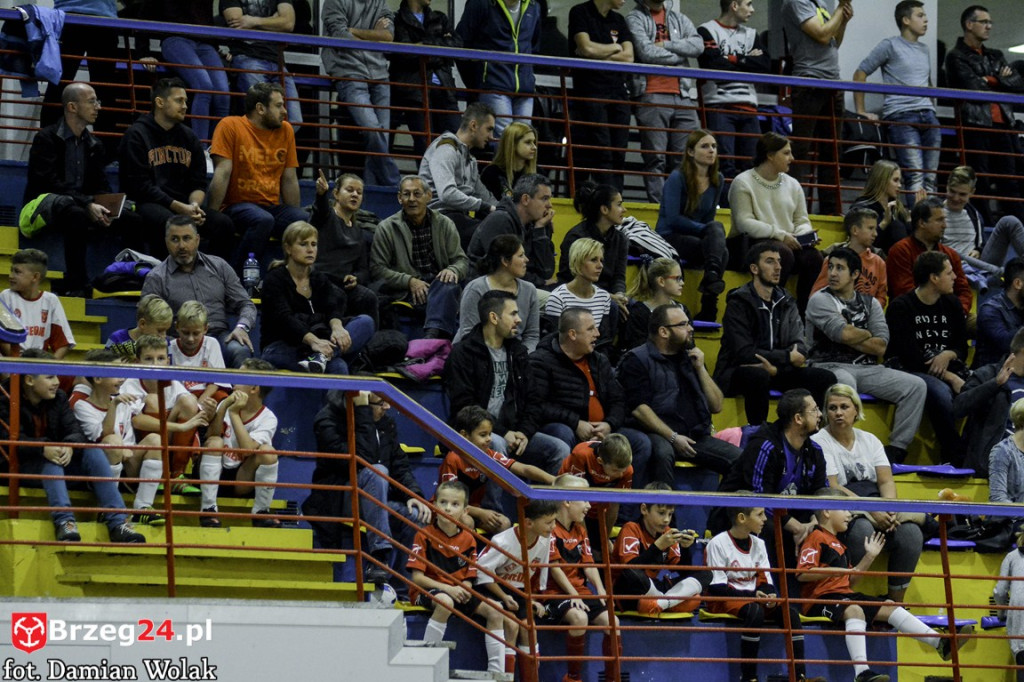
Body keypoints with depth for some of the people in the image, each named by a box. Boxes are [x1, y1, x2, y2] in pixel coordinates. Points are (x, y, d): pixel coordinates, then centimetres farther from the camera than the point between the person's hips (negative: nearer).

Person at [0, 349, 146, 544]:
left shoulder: (58, 398, 6)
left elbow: (75, 431, -4)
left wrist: (69, 447, -29)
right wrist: (43, 449, -41)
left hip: (60, 458, 5)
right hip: (24, 467, -5)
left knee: (94, 453, -19)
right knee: (51, 462, -36)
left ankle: (117, 522, -30)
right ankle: (64, 521, -50)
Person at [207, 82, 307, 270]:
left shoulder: (285, 131, 11)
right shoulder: (230, 126, -3)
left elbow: (289, 179, 12)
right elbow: (222, 174, -10)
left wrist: (297, 218, 4)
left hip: (272, 207, 5)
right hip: (237, 204, -5)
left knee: (306, 222, -25)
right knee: (263, 220, -37)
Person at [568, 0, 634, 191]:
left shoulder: (618, 20, 16)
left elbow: (628, 57, 4)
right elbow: (587, 48, -14)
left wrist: (600, 54, -8)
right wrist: (615, 48, 2)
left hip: (619, 93, 6)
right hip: (589, 91, -6)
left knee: (618, 154, 0)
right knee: (601, 153, -12)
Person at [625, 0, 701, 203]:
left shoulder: (679, 19, 19)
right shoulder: (635, 19, 4)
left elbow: (698, 45, 2)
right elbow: (646, 53, -11)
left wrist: (665, 45, -8)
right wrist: (678, 55, 1)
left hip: (681, 95, 5)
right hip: (651, 97, -5)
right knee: (655, 158, -6)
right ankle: (658, 206, -6)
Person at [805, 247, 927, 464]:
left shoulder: (869, 304, 15)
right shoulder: (821, 300, 1)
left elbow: (880, 347, 1)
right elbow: (843, 333, -16)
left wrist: (850, 336, -7)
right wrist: (866, 334, 2)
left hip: (867, 369, 6)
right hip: (830, 366, -6)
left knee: (916, 386, -11)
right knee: (845, 384, -42)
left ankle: (896, 451, -13)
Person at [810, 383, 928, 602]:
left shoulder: (869, 440, 18)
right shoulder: (820, 442, 1)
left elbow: (886, 481, 7)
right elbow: (832, 489, -11)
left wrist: (889, 509, -16)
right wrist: (871, 510, -22)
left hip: (877, 507, 5)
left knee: (910, 533, -24)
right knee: (862, 530, -38)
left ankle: (896, 604, -17)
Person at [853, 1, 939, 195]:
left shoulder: (924, 50, 23)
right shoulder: (890, 46, 3)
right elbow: (860, 74, 2)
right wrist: (861, 112, -3)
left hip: (928, 117, 7)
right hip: (901, 117, -7)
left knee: (930, 179, 1)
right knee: (915, 177, -17)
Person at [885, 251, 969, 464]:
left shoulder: (951, 304, 14)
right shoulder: (901, 307, -6)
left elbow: (962, 348, 16)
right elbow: (911, 357, -14)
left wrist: (949, 355, -9)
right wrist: (949, 377, -18)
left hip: (946, 368, 6)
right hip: (907, 370, -6)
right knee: (940, 392, -39)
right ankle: (955, 460, -31)